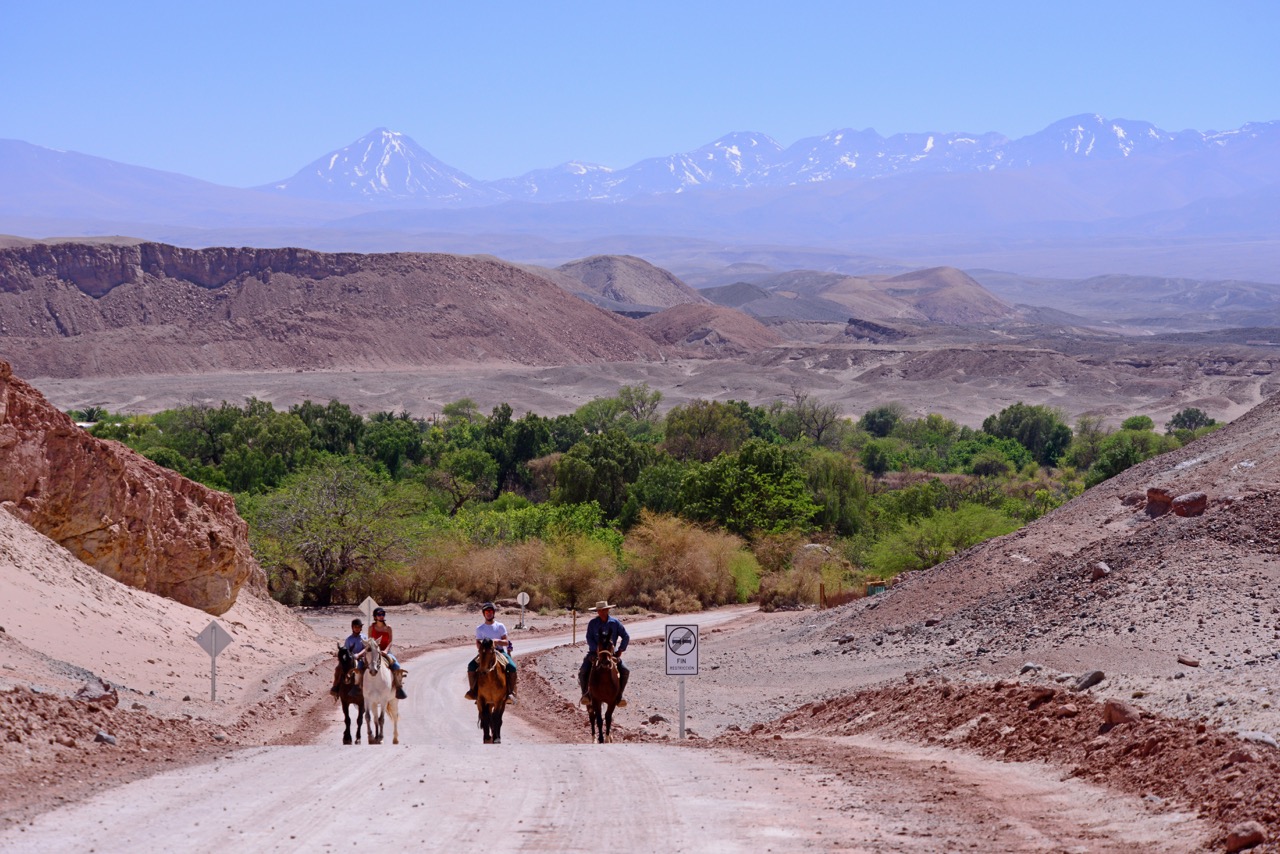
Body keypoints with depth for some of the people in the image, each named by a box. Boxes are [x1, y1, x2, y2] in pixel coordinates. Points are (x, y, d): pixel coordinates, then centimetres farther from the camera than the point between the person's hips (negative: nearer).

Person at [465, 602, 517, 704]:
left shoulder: (500, 626, 4)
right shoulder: (480, 628, 7)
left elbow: (506, 642, 0)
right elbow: (478, 645, 3)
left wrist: (497, 641, -19)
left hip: (500, 651, -1)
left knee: (512, 667, -27)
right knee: (471, 666, -24)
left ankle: (511, 692, -21)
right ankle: (473, 691, -14)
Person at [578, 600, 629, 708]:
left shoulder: (615, 622, -1)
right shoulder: (593, 623, -4)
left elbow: (626, 637, 3)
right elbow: (589, 638, -9)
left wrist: (620, 650, -8)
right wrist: (596, 649, -23)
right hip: (595, 652, -1)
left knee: (625, 671, -15)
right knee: (582, 671, -23)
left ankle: (618, 696, -2)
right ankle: (585, 694, -5)